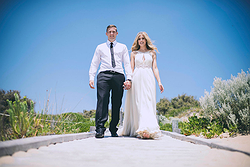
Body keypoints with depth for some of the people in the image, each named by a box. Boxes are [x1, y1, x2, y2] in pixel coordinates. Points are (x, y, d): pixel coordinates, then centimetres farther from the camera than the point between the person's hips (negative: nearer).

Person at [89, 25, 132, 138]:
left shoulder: (122, 47, 22)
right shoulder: (100, 47, 22)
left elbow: (127, 64, 14)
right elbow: (94, 64, 17)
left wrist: (129, 78, 0)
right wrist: (91, 77, 3)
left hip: (118, 76, 1)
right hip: (104, 75, -1)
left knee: (117, 104, -2)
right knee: (102, 100, -16)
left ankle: (113, 130, 5)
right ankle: (100, 129, -17)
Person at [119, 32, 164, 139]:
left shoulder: (152, 53, 16)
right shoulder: (134, 53, 15)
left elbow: (155, 68, 9)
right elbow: (131, 69, 10)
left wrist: (159, 82, -1)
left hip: (148, 79, 0)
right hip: (137, 78, 0)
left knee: (148, 102, -9)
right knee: (138, 103, -5)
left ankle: (148, 130, -12)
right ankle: (136, 128, -5)